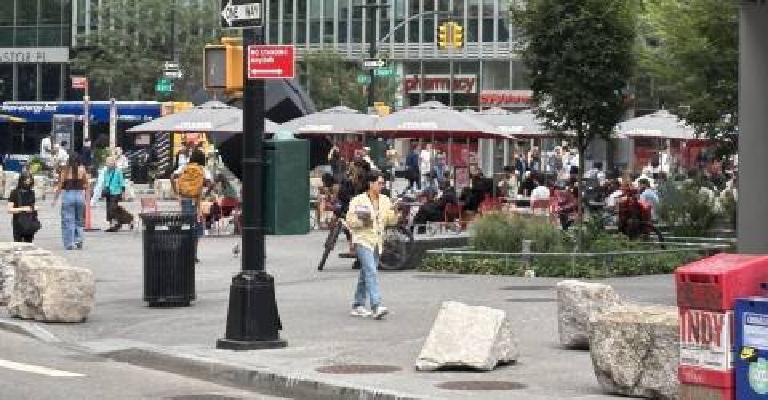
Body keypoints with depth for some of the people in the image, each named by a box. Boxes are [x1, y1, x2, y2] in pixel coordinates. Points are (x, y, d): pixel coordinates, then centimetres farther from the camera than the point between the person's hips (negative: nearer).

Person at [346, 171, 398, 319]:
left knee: (366, 274, 13)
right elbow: (350, 221, -6)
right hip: (363, 241, -7)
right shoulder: (358, 201, -7)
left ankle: (358, 306, 21)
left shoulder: (384, 200, 9)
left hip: (377, 242, 7)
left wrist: (394, 212, -11)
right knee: (371, 272, -18)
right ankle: (376, 306, -27)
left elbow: (391, 221, 8)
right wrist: (362, 221, -22)